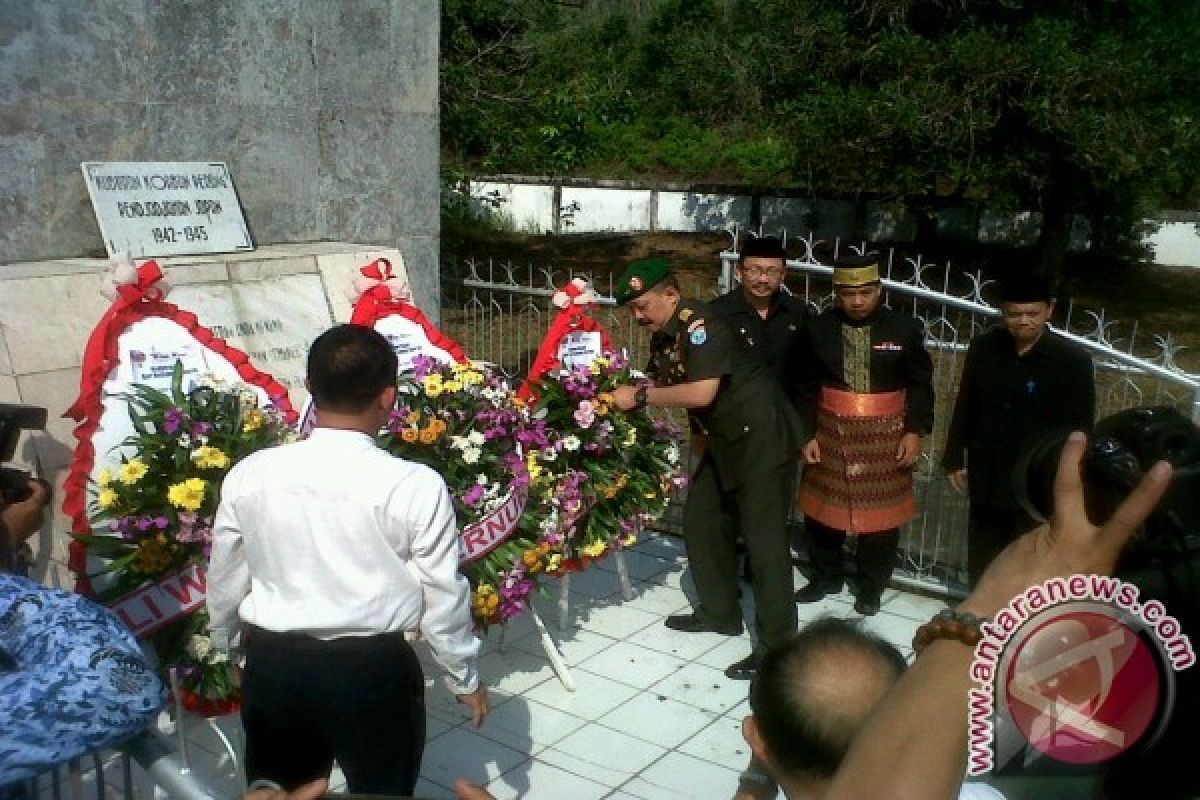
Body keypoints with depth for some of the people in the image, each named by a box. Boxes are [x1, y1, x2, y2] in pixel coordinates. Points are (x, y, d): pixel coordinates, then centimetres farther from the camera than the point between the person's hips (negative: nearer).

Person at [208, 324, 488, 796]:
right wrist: (465, 677, 8)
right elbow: (443, 596, -8)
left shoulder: (249, 475, -8)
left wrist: (226, 645, 25)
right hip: (374, 671, -2)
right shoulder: (416, 485, -18)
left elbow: (224, 581, 5)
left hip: (273, 666, 3)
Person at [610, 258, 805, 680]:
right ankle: (719, 612, 31)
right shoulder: (663, 337, 6)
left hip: (763, 437, -10)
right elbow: (656, 384, 10)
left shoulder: (700, 326, -22)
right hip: (726, 439, 10)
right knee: (700, 519, 15)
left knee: (763, 538, -8)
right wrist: (623, 395, -8)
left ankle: (777, 646, -2)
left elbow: (702, 392, -32)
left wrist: (639, 396, -24)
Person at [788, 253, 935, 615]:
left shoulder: (905, 328, -5)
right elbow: (804, 386, 1)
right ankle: (826, 577, 33)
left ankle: (871, 587, 26)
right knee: (823, 508, 12)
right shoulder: (817, 329, -4)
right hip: (830, 432, 1)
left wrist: (914, 431, -7)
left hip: (885, 436, -1)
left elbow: (920, 384, 0)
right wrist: (806, 433, -3)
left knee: (882, 513, 7)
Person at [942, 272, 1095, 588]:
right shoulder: (983, 348, -2)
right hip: (986, 479, 4)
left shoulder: (1072, 360, -12)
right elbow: (964, 407, 7)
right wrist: (955, 459, 9)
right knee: (981, 564, 17)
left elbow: (1079, 429, -9)